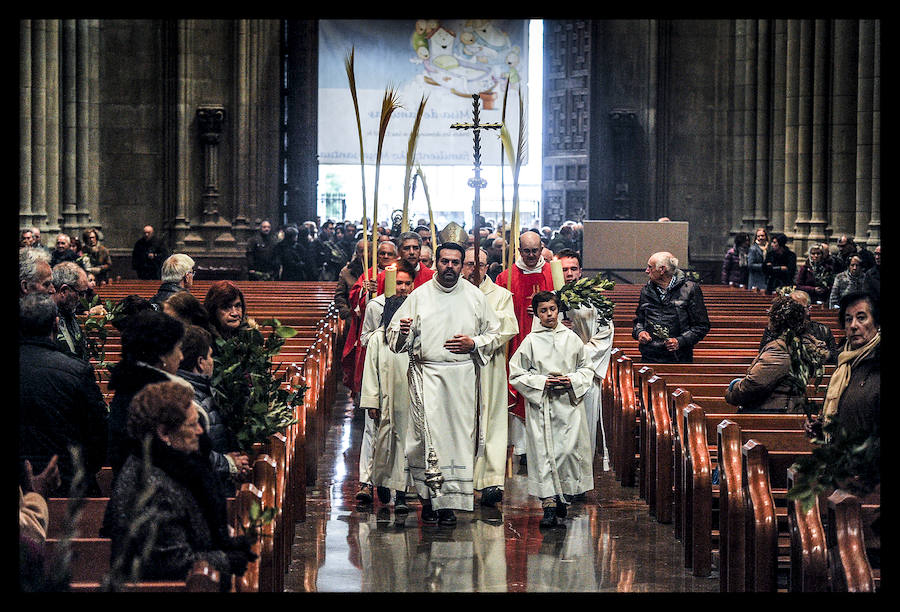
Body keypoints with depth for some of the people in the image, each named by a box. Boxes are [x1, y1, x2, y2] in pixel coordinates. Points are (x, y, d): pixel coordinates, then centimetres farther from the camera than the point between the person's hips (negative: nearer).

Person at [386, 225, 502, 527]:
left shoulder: (475, 296, 7)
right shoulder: (419, 295, 4)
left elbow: (494, 332, 14)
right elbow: (393, 333, 6)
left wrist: (474, 343, -5)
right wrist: (402, 331, -17)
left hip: (462, 377, 1)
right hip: (425, 374, -1)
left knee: (457, 436, -2)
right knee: (428, 435, -8)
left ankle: (450, 503, 3)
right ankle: (430, 499, 0)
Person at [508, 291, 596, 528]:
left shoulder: (571, 339, 7)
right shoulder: (531, 342, 2)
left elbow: (587, 368, 14)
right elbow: (516, 374, 4)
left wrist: (573, 380, -5)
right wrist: (541, 382, -9)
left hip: (569, 404, 1)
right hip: (541, 404, -1)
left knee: (570, 449, -5)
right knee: (544, 453, -6)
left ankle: (564, 497, 14)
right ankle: (549, 504, -6)